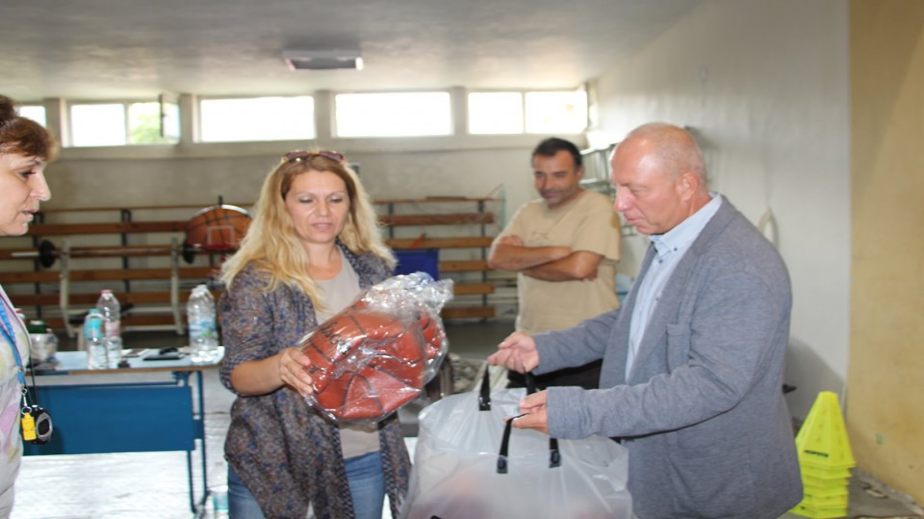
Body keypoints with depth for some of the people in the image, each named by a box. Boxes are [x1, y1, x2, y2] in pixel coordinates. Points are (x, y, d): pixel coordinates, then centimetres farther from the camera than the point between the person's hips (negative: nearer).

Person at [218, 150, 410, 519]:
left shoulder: (372, 269, 3)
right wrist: (281, 367, -33)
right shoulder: (257, 279, -8)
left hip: (364, 459, 3)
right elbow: (236, 375, -12)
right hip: (274, 465, -3)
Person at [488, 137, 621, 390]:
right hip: (531, 344, 6)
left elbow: (579, 267, -20)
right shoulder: (528, 212, 11)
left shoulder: (597, 207, -7)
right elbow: (496, 257, -3)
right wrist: (554, 252, -16)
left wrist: (522, 260, -5)